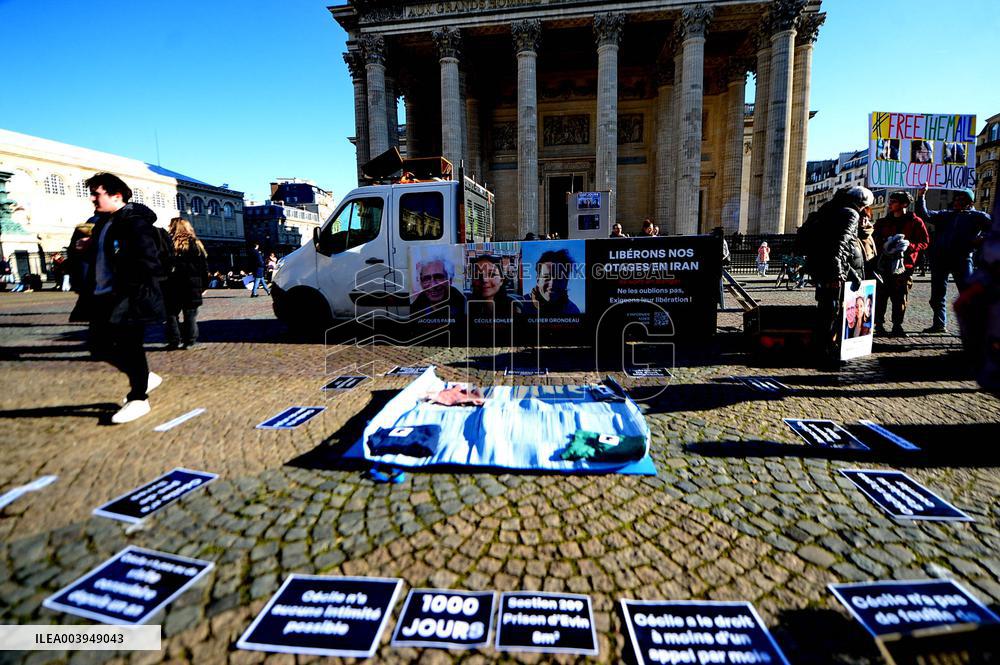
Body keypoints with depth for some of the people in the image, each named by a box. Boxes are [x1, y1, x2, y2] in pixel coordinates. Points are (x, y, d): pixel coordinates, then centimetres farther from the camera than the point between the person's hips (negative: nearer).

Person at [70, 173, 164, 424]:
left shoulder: (134, 222, -14)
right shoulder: (104, 223, 16)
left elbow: (147, 262, -21)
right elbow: (96, 257, 26)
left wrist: (128, 290, -20)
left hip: (128, 300, -10)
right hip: (103, 298, 10)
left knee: (129, 347, -3)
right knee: (98, 344, 13)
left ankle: (138, 399, 10)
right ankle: (145, 378, 28)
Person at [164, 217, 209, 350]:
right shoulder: (195, 243, 1)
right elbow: (204, 266, 2)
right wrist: (204, 284, 7)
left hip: (172, 286, -1)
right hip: (192, 286, 1)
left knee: (172, 313, 9)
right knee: (190, 314, 6)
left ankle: (174, 340, 6)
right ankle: (190, 341, 5)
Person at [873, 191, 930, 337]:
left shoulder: (915, 222, 5)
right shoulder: (882, 222, 13)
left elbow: (924, 242, 1)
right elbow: (875, 241, 11)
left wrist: (909, 245, -16)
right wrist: (884, 246, -9)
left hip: (904, 264, -1)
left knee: (900, 298, 3)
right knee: (881, 296, -4)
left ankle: (897, 326, 12)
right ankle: (879, 325, 1)